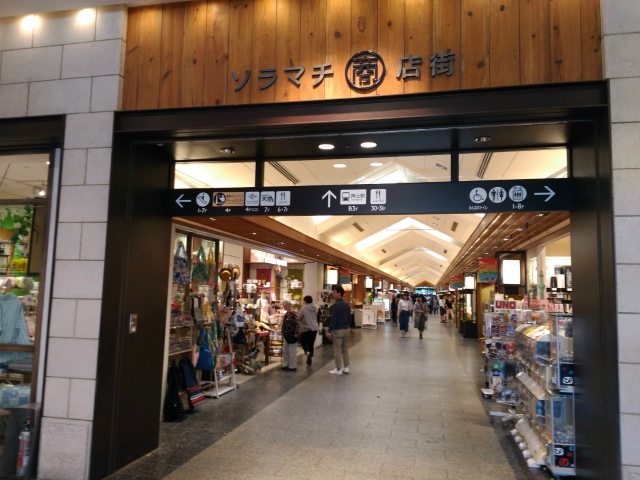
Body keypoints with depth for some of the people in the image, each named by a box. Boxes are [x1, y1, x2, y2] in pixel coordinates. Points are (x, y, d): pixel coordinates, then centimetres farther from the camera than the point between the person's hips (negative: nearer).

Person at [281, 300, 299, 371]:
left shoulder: (293, 314, -18)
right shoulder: (286, 314, 9)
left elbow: (296, 324, -20)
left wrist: (296, 334, -20)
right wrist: (283, 334, 19)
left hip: (292, 335, -9)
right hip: (287, 335, 9)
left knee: (292, 351, 1)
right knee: (285, 350, 16)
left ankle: (293, 366, 10)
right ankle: (286, 365, 26)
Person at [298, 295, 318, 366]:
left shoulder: (303, 308, -13)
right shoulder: (315, 308, 4)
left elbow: (299, 318, -7)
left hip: (305, 328, -4)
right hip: (314, 328, 5)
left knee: (303, 341, 12)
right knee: (311, 343, 11)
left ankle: (307, 352, -16)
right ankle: (309, 359, 14)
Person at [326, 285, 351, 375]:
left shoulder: (335, 305, -17)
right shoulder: (347, 304, 8)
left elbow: (333, 319, -19)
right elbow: (349, 318, 13)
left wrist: (329, 331, -14)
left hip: (338, 330, -8)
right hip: (346, 329, 8)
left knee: (337, 350, 1)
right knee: (345, 349, 15)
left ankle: (338, 369, 5)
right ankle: (346, 367, 20)